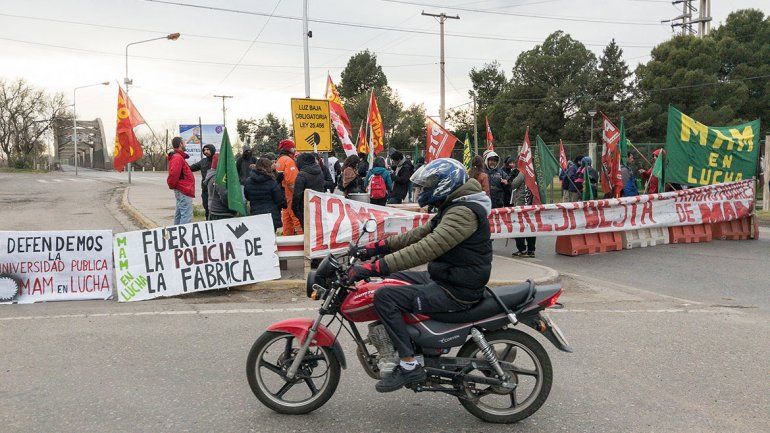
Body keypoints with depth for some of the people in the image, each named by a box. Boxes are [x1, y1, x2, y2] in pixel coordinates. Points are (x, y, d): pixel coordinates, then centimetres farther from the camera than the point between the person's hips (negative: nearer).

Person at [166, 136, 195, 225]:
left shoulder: (178, 157, 18)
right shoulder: (178, 158, -15)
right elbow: (173, 174, -26)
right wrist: (172, 185, -12)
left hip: (181, 190, 11)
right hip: (184, 191, -11)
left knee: (179, 213, 18)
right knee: (187, 216, -13)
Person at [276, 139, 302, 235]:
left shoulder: (278, 161, 16)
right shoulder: (289, 160, -14)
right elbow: (292, 180, -20)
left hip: (283, 195, 9)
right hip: (291, 195, -9)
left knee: (286, 217, 13)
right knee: (297, 217, -8)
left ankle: (287, 236, 18)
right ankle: (300, 233, -10)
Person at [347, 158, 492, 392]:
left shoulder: (464, 212, -21)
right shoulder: (453, 208, 14)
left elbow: (426, 249, -31)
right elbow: (418, 235, 15)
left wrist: (374, 267, -32)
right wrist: (376, 246, 8)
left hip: (456, 292, -11)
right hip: (443, 279, 11)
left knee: (385, 296, -19)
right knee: (390, 277, 17)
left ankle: (409, 365, -13)